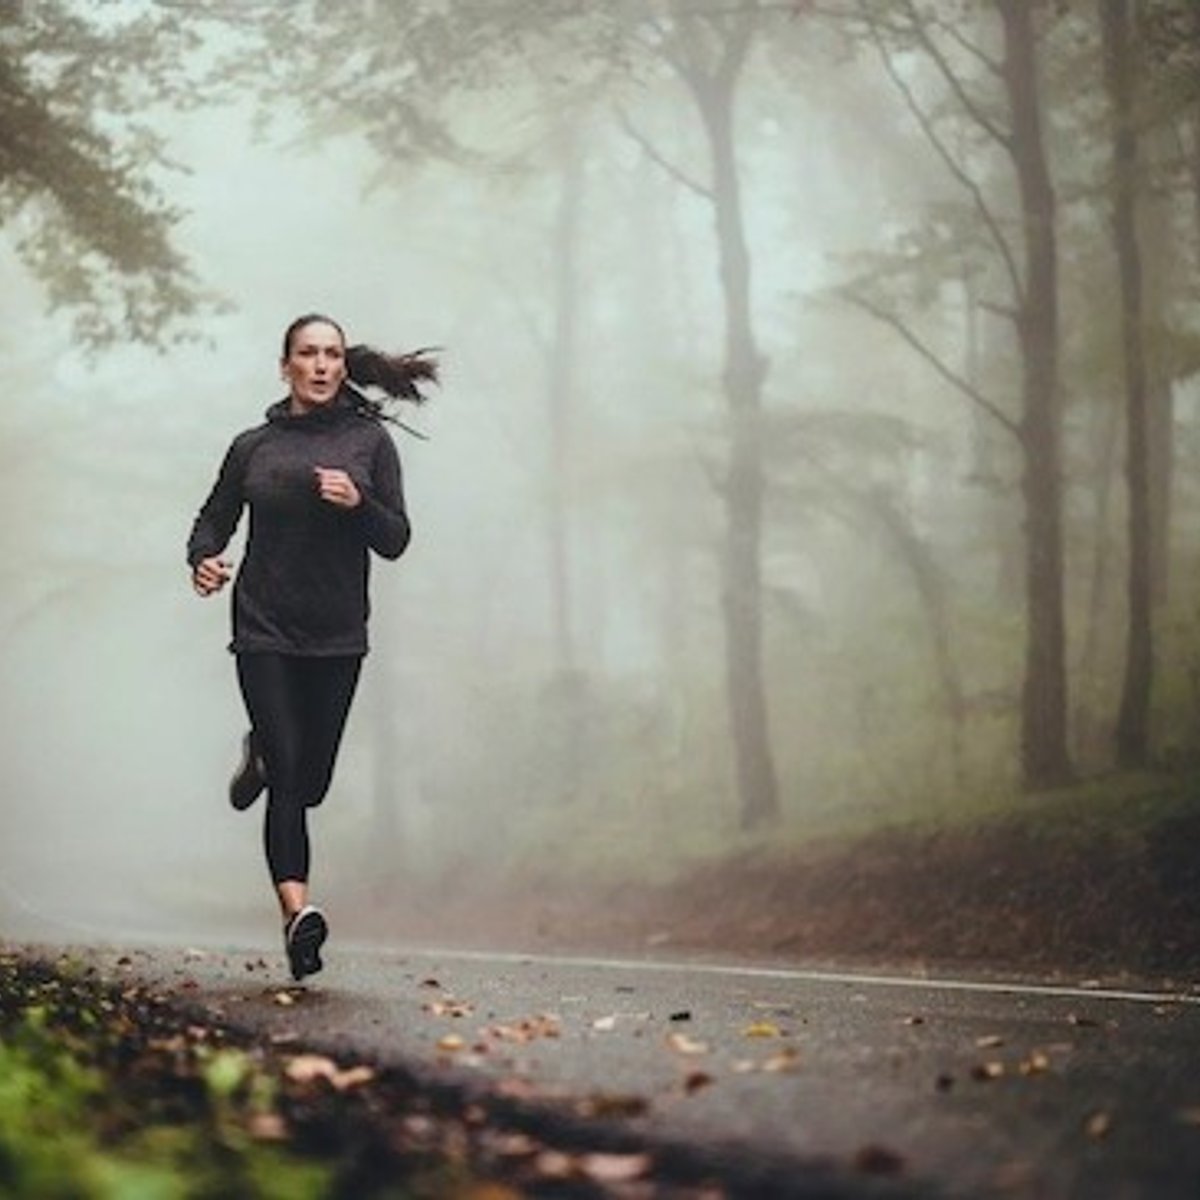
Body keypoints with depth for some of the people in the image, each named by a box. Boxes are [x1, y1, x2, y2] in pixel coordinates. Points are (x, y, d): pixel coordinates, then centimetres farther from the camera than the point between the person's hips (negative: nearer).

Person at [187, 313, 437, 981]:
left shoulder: (370, 440, 4)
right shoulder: (254, 448, 6)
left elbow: (396, 541, 2)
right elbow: (214, 521, 14)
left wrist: (358, 504, -18)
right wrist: (204, 560, -8)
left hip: (338, 637, 1)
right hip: (265, 632, -1)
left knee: (311, 783, 11)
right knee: (289, 777, -14)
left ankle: (262, 756, 45)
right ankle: (298, 911, -21)